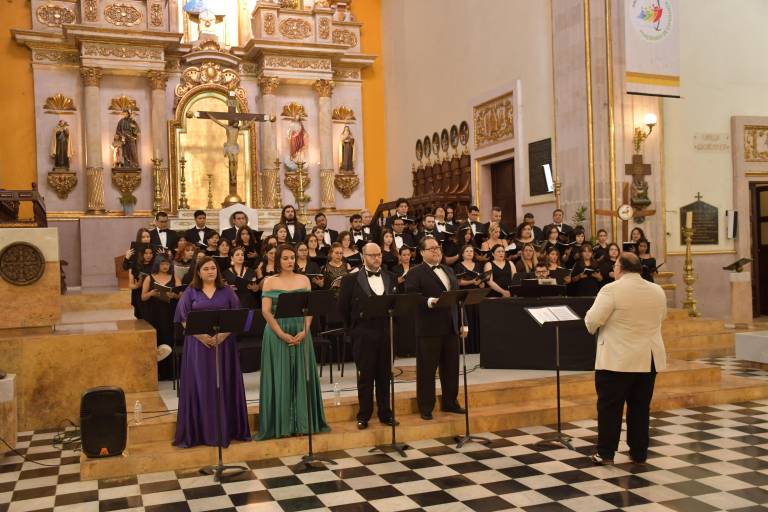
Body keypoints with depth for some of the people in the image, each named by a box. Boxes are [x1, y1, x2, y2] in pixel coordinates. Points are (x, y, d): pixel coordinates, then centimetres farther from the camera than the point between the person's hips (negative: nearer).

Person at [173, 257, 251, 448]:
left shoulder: (226, 291, 7)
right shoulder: (190, 292, 4)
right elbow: (184, 319, -3)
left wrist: (222, 335, -13)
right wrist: (201, 336, -15)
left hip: (224, 344, 1)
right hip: (198, 344, -1)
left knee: (225, 385, 5)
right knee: (200, 386, 1)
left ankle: (226, 429, 14)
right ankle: (199, 431, 9)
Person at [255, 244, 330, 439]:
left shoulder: (304, 280, 8)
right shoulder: (270, 282, 0)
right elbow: (266, 311, -6)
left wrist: (304, 331, -11)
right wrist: (281, 334, -15)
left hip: (300, 333, 2)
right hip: (277, 333, -2)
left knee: (301, 377, 5)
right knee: (280, 378, 1)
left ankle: (303, 422, 14)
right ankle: (281, 425, 8)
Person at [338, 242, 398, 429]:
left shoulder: (390, 278, 9)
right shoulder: (351, 279, -2)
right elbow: (343, 307, 1)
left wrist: (392, 326, 7)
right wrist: (352, 329, 2)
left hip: (386, 334, 3)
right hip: (364, 335, -3)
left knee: (384, 376, 10)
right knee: (365, 377, 4)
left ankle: (385, 413, 21)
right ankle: (363, 416, 14)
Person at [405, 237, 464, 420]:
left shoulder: (448, 271, 19)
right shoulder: (415, 273, -4)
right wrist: (430, 301, -28)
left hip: (450, 326, 6)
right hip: (429, 328, -6)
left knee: (451, 367, 12)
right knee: (427, 369, 1)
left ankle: (450, 402, 26)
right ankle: (426, 407, 11)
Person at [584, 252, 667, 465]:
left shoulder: (612, 290, -14)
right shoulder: (657, 291, 6)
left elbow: (592, 321, -15)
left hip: (617, 360, -5)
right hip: (649, 360, 6)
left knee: (610, 407, 3)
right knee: (640, 408, 12)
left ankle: (605, 453, 8)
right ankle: (639, 454, 18)